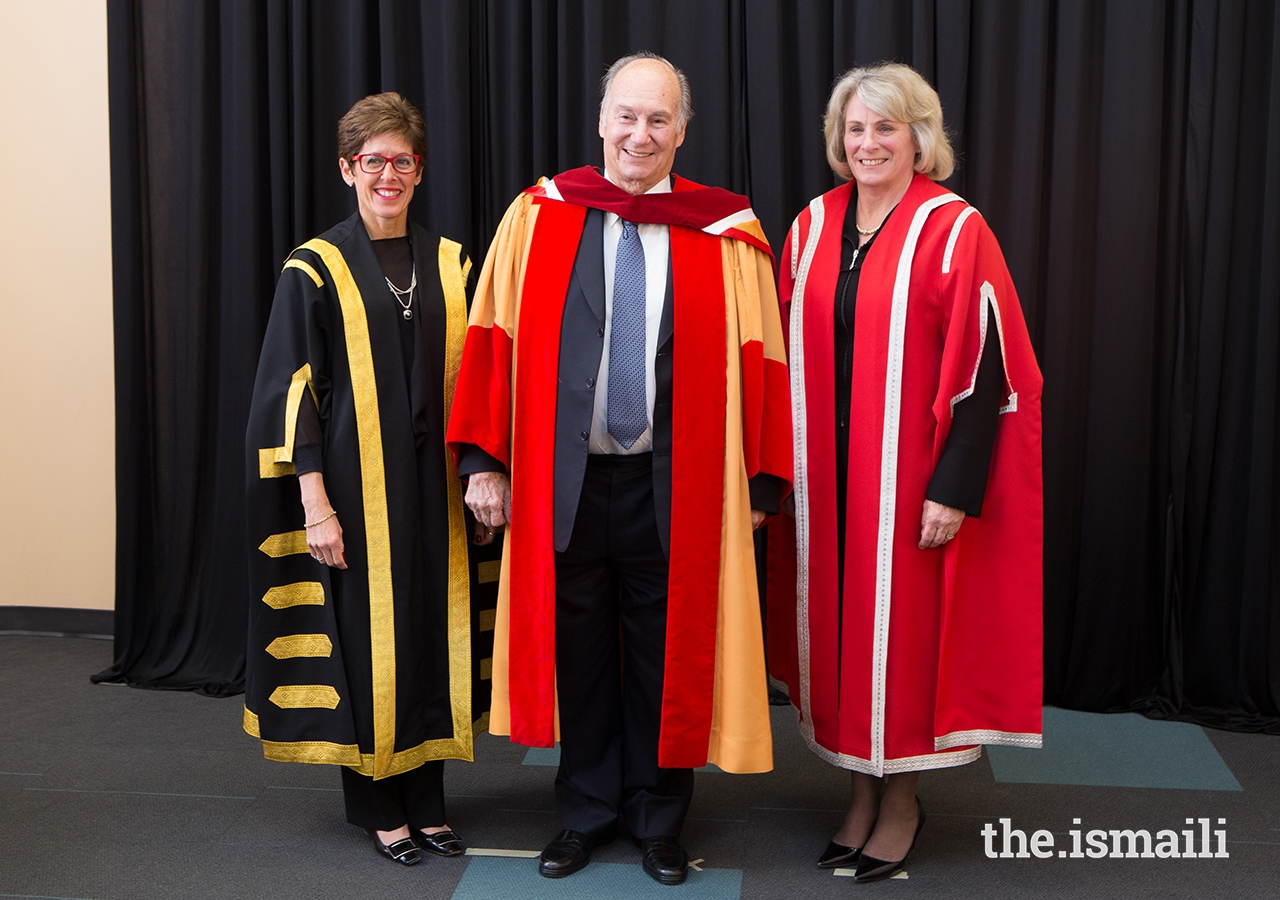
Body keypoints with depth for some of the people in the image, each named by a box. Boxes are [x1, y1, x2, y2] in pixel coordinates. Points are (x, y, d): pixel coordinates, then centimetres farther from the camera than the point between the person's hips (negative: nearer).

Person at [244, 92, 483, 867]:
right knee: (369, 635, 3)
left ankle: (427, 802, 21)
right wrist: (315, 504, -12)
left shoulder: (450, 264, 8)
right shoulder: (316, 270, -2)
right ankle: (380, 808, 19)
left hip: (435, 485, 4)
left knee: (432, 633, 8)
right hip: (356, 483, -3)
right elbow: (293, 392, -6)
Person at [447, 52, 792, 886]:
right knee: (579, 652, 13)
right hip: (562, 480, 1)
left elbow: (757, 362, -1)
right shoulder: (537, 217, 2)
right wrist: (484, 461, -3)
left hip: (675, 487, -1)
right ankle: (586, 811, 31)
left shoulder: (728, 233, 0)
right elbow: (495, 341, 1)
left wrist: (759, 482, -3)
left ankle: (658, 817, 29)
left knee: (665, 655, 10)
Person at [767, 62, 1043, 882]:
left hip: (909, 472, -5)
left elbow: (983, 368, -12)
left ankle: (902, 795, 21)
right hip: (826, 468, 5)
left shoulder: (954, 231, -8)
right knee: (841, 619, 10)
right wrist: (784, 465, 7)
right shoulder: (812, 228, 7)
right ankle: (864, 786, 26)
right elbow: (792, 355, 12)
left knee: (903, 625, 3)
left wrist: (954, 488, -17)